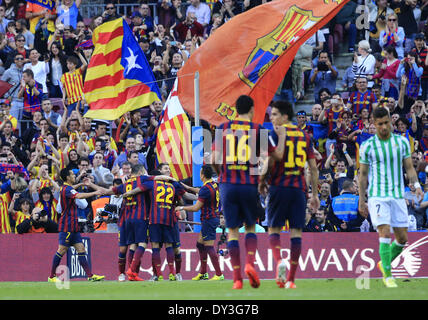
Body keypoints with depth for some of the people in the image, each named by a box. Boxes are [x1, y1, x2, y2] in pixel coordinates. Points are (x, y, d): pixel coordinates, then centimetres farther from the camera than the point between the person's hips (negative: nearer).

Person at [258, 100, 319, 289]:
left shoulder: (275, 135, -3)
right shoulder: (304, 136, 11)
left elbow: (271, 161, -14)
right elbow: (313, 168, 10)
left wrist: (262, 182, 2)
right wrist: (315, 194, 15)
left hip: (279, 187, -3)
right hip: (299, 188, 3)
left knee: (274, 229, 8)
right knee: (296, 232, 4)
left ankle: (279, 261, -20)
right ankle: (291, 279, 1)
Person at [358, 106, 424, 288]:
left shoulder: (402, 142, 6)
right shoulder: (368, 146, 0)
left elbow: (409, 167, 10)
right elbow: (363, 174, 6)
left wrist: (416, 184, -8)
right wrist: (361, 201, 4)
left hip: (398, 196, 3)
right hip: (377, 196, -3)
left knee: (402, 238, 4)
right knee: (385, 234, -17)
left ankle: (384, 263, 29)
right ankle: (387, 275, -11)